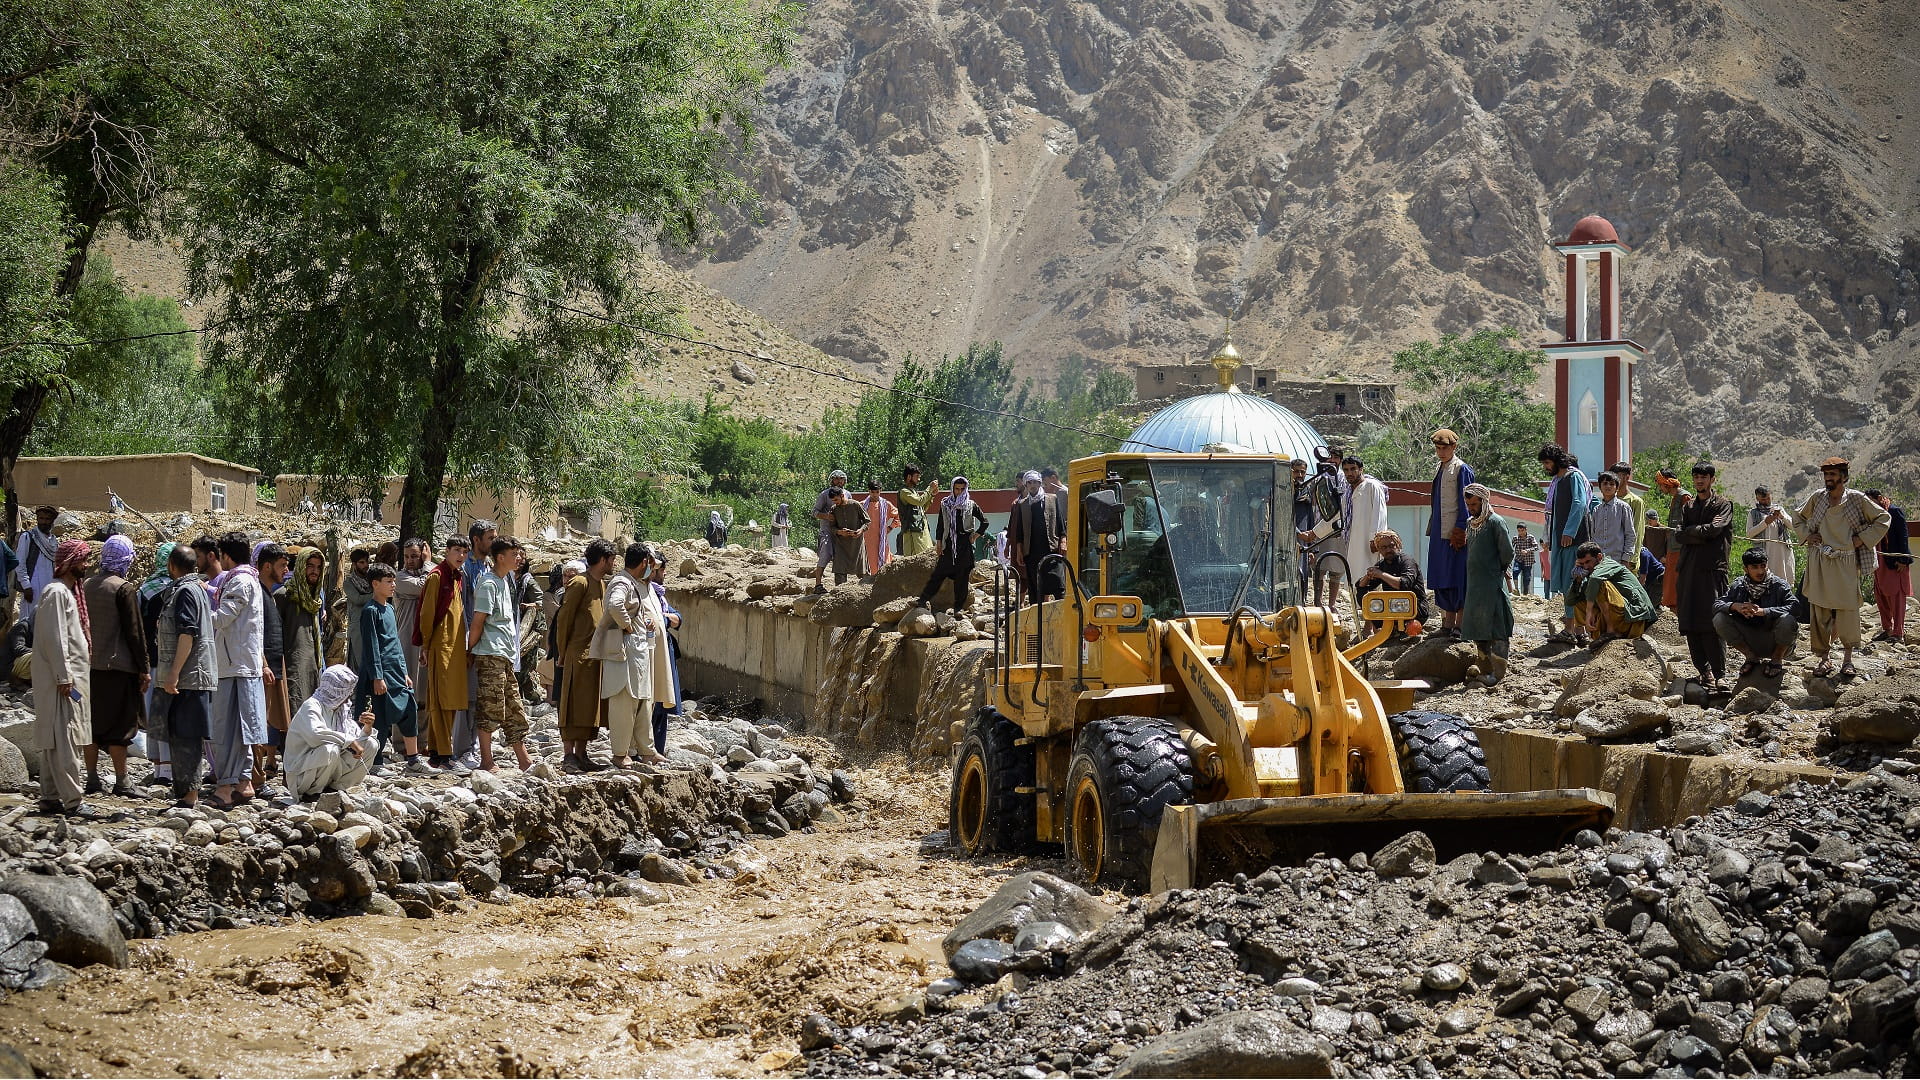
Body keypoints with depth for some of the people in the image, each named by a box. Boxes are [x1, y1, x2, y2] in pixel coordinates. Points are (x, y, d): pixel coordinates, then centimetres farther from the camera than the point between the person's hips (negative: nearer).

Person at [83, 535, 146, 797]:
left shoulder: (87, 586, 6)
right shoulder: (124, 589, -12)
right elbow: (135, 632, -11)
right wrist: (144, 668, -5)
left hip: (90, 665, 6)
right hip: (118, 666, -6)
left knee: (93, 723, 11)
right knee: (120, 725, -1)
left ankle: (92, 778, 14)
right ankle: (121, 782, -1)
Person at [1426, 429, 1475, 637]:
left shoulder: (1461, 469, -7)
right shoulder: (1439, 470, 17)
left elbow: (1465, 503, -11)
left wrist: (1460, 531, -16)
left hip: (1454, 534, -8)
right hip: (1439, 534, 8)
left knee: (1456, 579, -7)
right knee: (1441, 580, 8)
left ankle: (1460, 623, -4)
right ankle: (1448, 622, 13)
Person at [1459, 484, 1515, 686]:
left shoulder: (1496, 522, -8)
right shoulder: (1471, 523, 15)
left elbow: (1508, 552, -9)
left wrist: (1497, 570, 3)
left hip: (1492, 586, -8)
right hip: (1474, 585, 8)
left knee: (1495, 629, -7)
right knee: (1478, 631, 9)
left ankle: (1497, 672, -7)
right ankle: (1486, 670, 15)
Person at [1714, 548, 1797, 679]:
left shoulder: (1780, 585, -11)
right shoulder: (1739, 586, -1)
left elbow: (1794, 608, -26)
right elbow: (1717, 604, -5)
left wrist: (1763, 611, -35)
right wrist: (1735, 606, -27)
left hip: (1774, 643, -3)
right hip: (1750, 642, 3)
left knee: (1787, 620, -34)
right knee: (1719, 619, -15)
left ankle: (1776, 660, -3)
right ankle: (1752, 658, 5)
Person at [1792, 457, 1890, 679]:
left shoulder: (1857, 499, -1)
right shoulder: (1817, 498, 6)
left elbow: (1883, 518, 6)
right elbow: (1798, 518, 23)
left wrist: (1862, 538, -2)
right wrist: (1807, 536, 7)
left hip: (1845, 563, -2)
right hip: (1819, 562, 2)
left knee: (1847, 609, -3)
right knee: (1819, 611, 1)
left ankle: (1848, 658, 8)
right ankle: (1823, 658, 9)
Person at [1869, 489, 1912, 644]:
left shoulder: (1895, 512, -11)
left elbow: (1903, 536, -14)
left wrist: (1902, 560, -18)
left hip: (1895, 562, -8)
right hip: (1881, 562, 8)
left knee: (1896, 596, -4)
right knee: (1880, 596, 10)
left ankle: (1898, 633, 0)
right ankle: (1887, 630, 20)